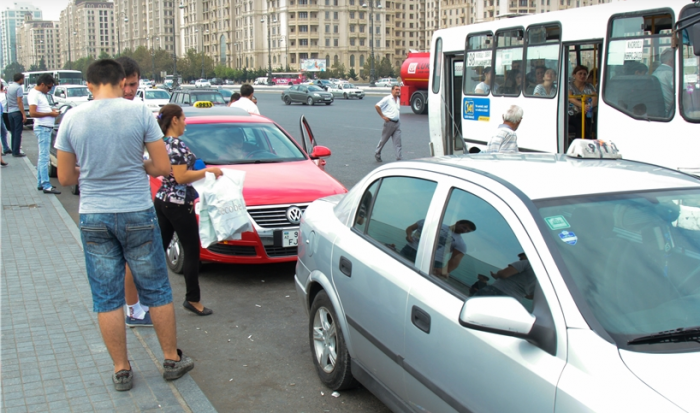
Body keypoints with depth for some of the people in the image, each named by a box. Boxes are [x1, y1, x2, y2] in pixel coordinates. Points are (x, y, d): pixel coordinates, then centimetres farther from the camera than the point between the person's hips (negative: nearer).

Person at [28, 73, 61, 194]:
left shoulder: (41, 94, 19)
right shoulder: (34, 94, -11)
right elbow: (32, 113, -20)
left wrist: (52, 110, 10)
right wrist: (50, 114, -15)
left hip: (47, 128, 10)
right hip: (42, 128, -10)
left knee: (42, 157, 13)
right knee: (44, 157, -11)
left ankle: (40, 183, 20)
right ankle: (46, 186, -13)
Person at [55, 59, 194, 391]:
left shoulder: (72, 118, -3)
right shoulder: (140, 113, -8)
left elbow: (65, 177, 3)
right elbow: (163, 167, -6)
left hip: (93, 218, 1)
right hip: (137, 214, -1)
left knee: (107, 298, 11)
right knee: (157, 291, 12)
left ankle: (121, 370, 19)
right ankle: (172, 360, 23)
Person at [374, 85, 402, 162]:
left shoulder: (398, 99, 14)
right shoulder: (387, 98, -9)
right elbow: (377, 106, -15)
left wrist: (399, 115, 15)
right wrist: (383, 116, -14)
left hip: (397, 123, 6)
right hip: (389, 122, -6)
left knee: (398, 141, -3)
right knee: (384, 140, 7)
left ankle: (399, 158, -6)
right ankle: (377, 154, 26)